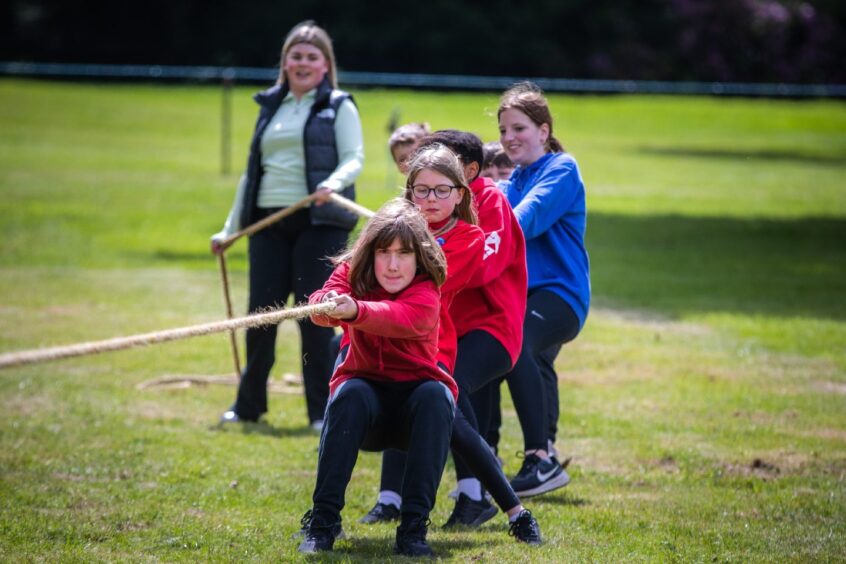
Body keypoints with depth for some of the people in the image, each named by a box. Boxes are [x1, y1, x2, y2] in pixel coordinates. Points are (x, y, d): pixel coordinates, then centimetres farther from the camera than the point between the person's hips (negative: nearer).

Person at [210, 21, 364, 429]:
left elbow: (354, 158, -6)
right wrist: (230, 229, 23)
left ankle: (323, 410, 2)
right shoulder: (270, 107, 19)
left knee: (315, 317, -6)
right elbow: (253, 170, 23)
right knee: (260, 314, 4)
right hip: (269, 222, 5)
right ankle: (248, 406, 17)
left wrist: (333, 184, -28)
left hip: (319, 223, -5)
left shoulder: (339, 107, 5)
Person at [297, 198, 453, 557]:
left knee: (434, 395, -34)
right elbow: (325, 302, -29)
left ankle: (414, 526, -33)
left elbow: (400, 318, -41)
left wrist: (354, 311, -62)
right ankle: (323, 520, -30)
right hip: (369, 399, 1)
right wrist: (326, 304, -55)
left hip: (415, 391, -1)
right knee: (350, 394, -32)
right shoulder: (352, 274, -6)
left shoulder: (427, 293, -17)